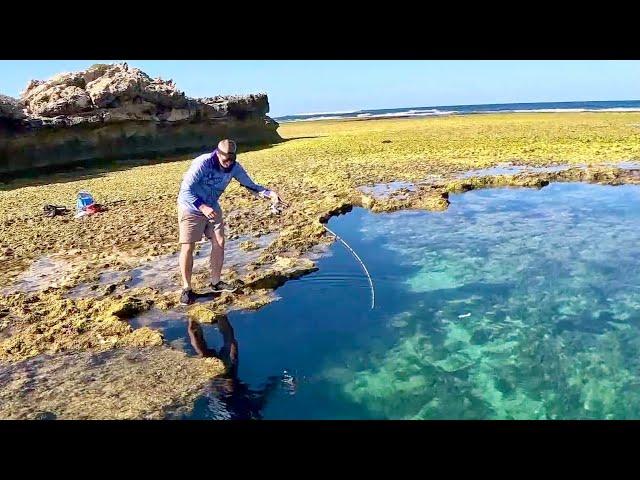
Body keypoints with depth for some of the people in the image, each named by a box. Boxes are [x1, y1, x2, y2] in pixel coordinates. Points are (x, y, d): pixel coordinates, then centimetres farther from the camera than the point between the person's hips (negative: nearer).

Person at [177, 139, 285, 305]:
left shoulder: (234, 167, -13)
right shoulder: (202, 163, -28)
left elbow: (251, 185, -7)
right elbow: (185, 190, -28)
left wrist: (270, 193, -25)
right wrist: (202, 207, -41)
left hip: (212, 208, 5)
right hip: (191, 208, -5)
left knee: (219, 243, 3)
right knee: (188, 248, -7)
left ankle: (216, 282, 19)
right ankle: (187, 288, 7)